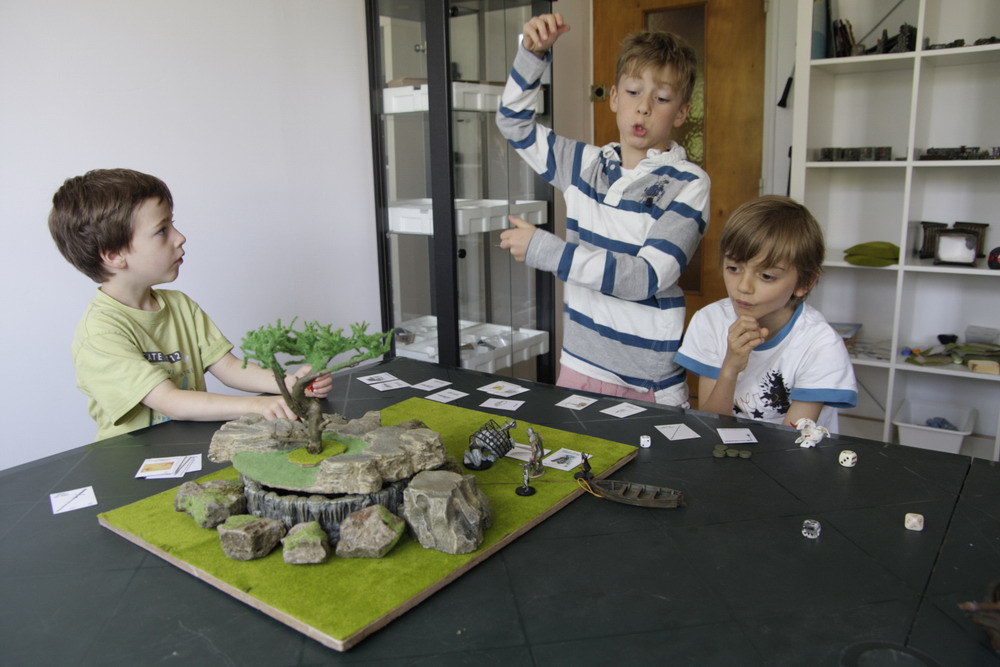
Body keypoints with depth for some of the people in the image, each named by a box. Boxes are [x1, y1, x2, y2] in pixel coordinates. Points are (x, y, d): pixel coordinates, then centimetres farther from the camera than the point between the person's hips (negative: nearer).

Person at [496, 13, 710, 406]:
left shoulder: (687, 184, -10)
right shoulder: (587, 164, 4)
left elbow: (646, 277, -20)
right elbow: (514, 122, 15)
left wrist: (543, 250, -21)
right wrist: (533, 53, -1)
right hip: (578, 366, 4)